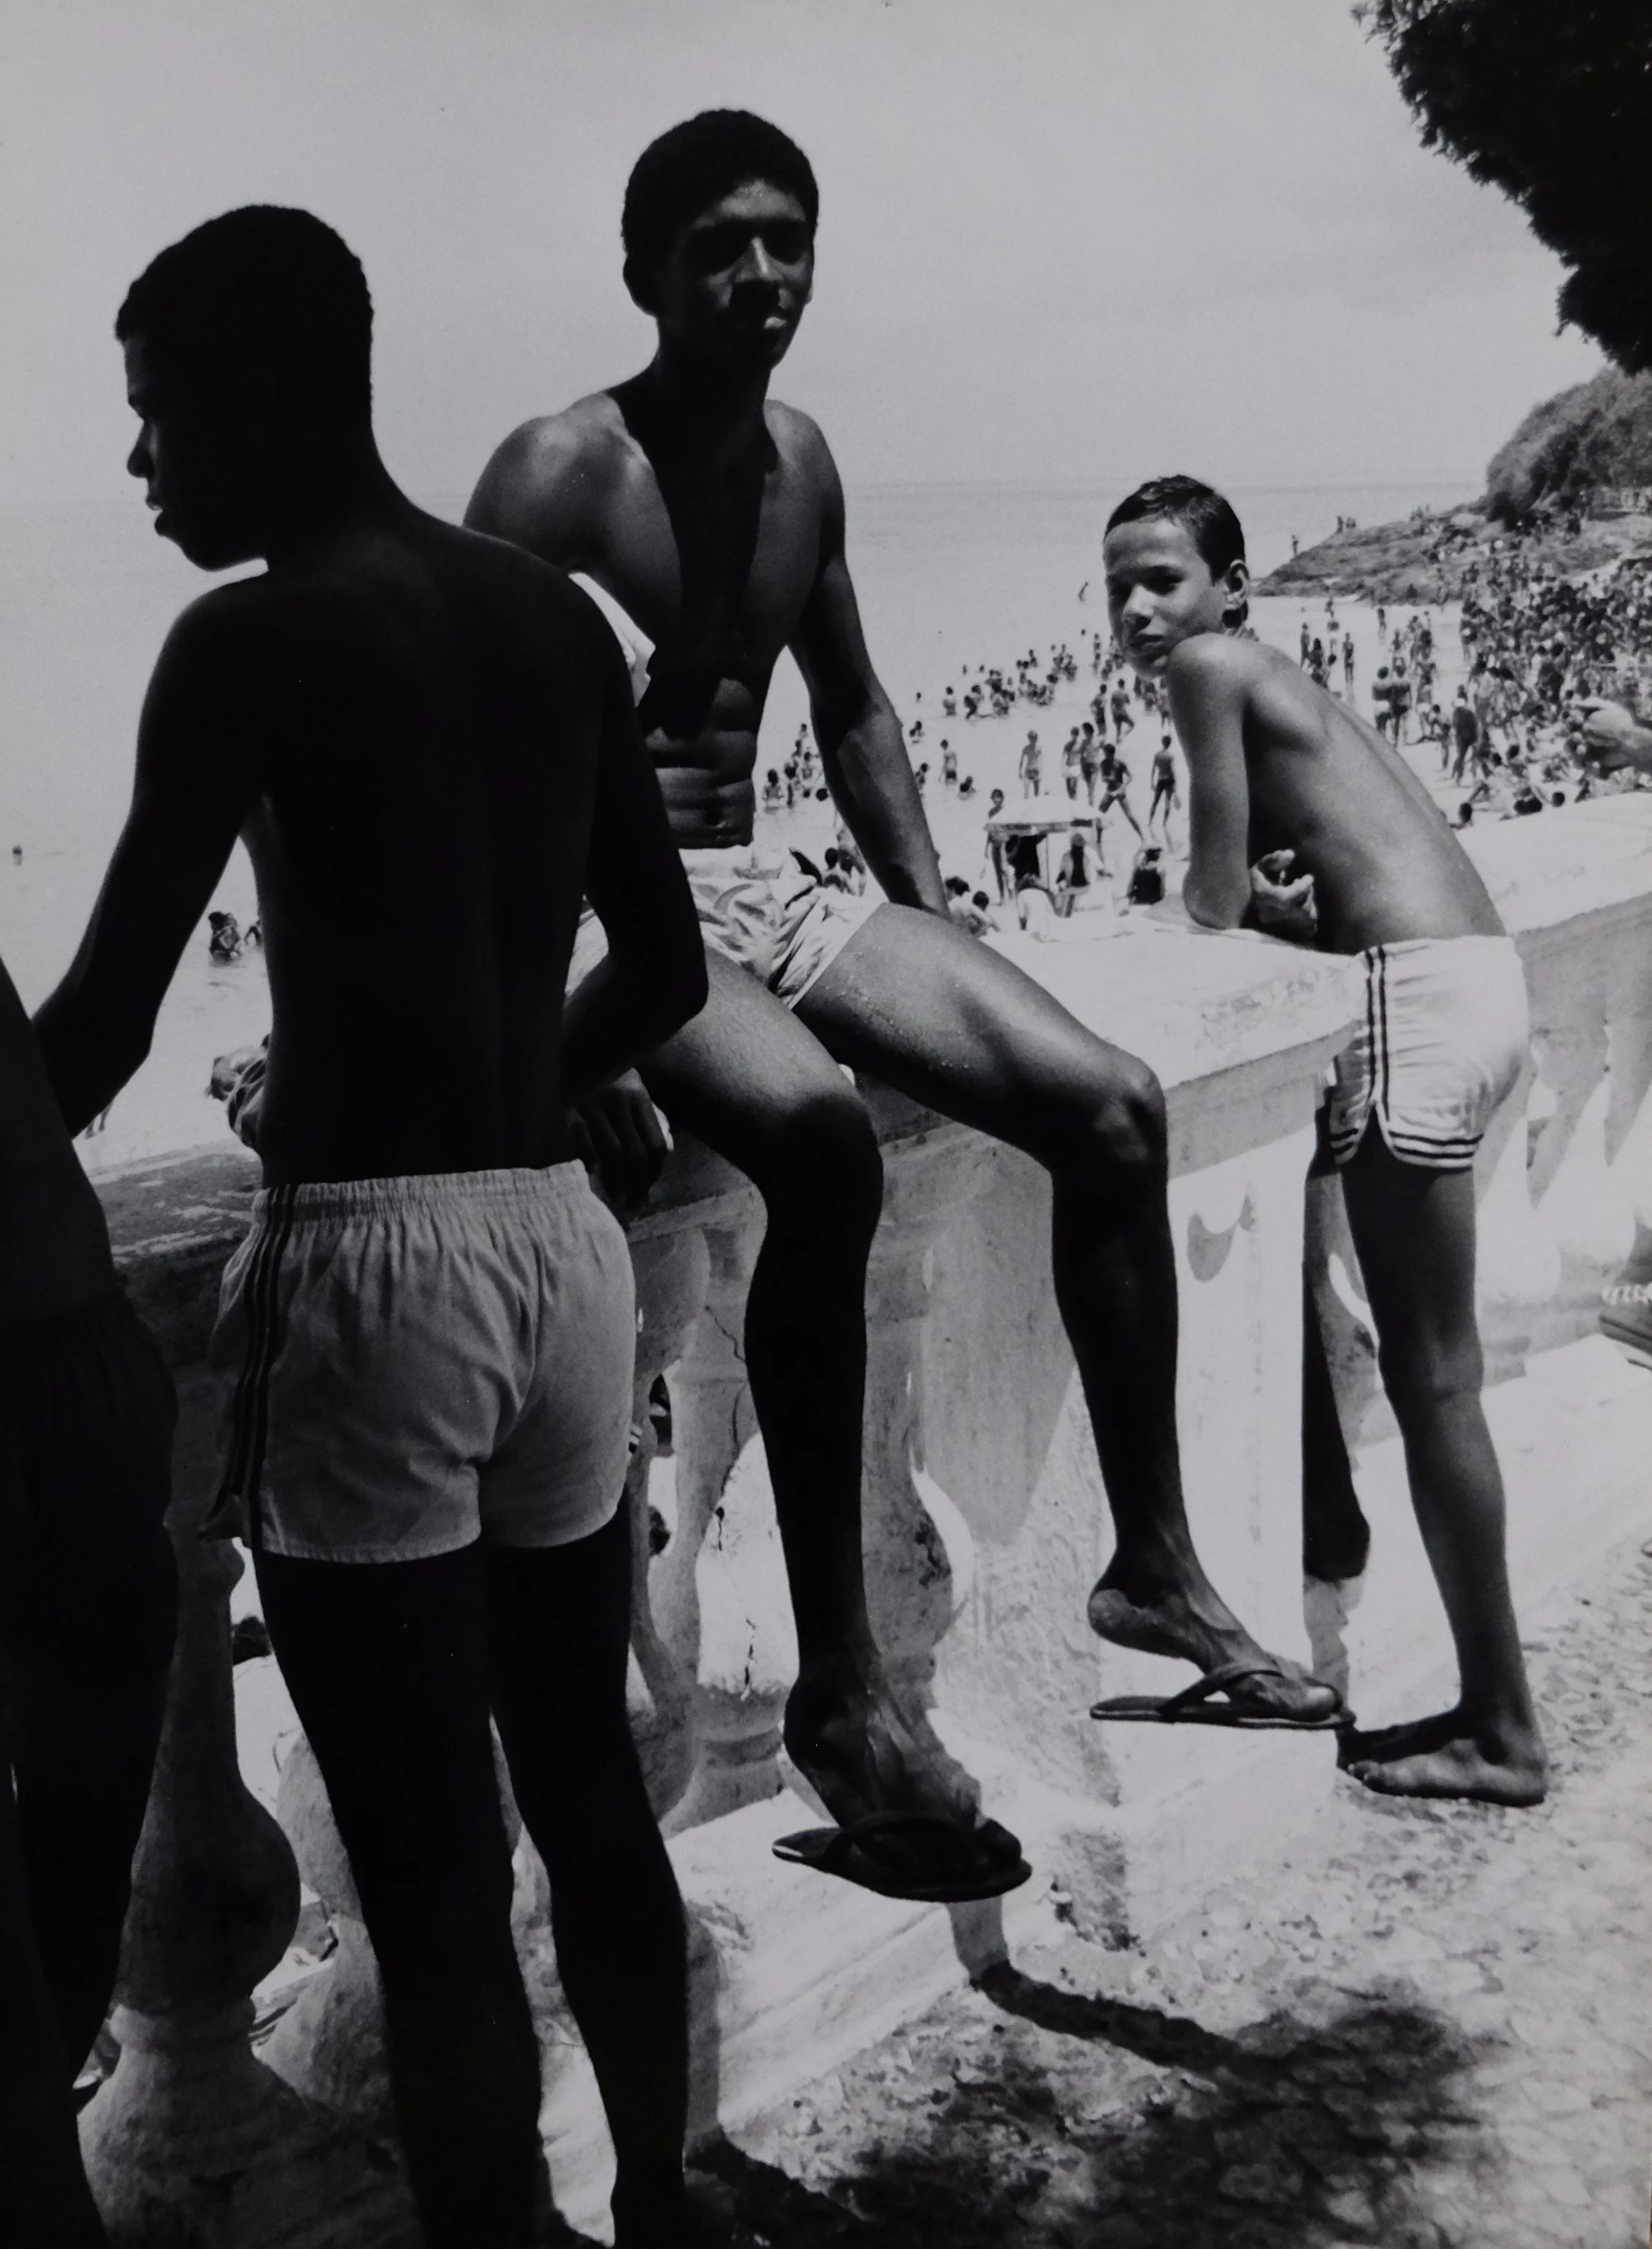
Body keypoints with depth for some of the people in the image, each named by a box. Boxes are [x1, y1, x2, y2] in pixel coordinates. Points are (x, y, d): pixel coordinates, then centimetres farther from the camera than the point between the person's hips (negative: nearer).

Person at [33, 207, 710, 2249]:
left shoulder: (252, 641, -7)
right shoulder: (555, 618, 12)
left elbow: (104, 1018, -7)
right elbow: (664, 969, 17)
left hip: (372, 1259, -7)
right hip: (561, 1236, 8)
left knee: (433, 1881, 2)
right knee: (590, 1793, 20)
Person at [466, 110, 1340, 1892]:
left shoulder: (802, 464, 11)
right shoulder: (557, 474, -11)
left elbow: (851, 713, 21)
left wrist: (939, 934, 11)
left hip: (760, 892, 8)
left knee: (1111, 1107, -7)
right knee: (823, 1145, -37)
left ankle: (1154, 1566, 5)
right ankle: (839, 1688, -27)